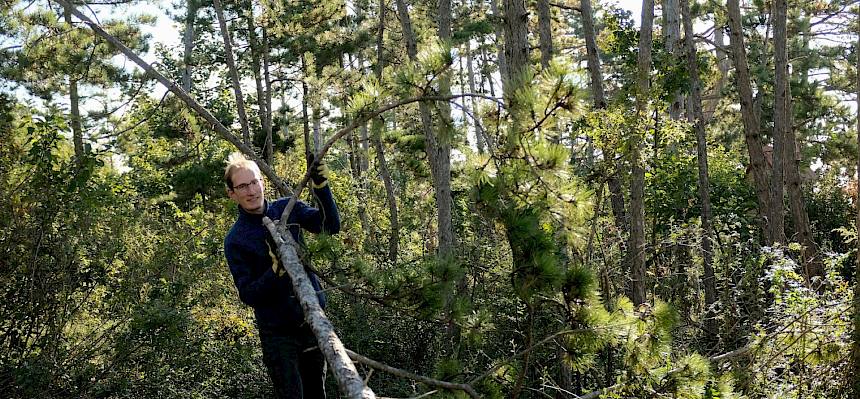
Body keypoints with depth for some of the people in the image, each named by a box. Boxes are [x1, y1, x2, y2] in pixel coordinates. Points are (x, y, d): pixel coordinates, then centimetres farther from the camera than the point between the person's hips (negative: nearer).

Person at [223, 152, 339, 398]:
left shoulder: (287, 209, 0)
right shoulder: (235, 241, -10)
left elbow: (331, 226, -7)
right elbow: (248, 295, -12)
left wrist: (320, 185, -20)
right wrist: (277, 269, -29)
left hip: (313, 319, 4)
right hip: (279, 333, -4)